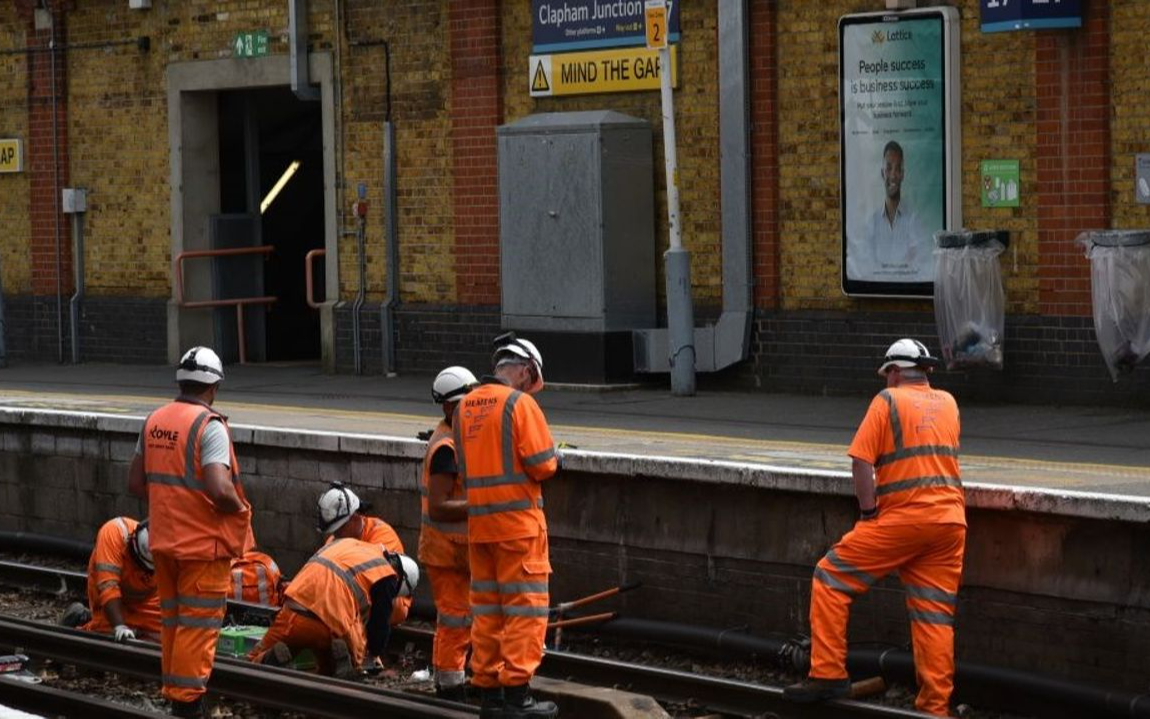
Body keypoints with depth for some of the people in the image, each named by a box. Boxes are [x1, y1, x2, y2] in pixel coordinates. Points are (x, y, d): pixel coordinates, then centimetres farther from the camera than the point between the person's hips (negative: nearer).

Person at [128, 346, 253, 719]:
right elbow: (219, 489, -27)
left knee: (172, 619, 18)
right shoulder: (209, 427, -18)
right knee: (198, 624, 1)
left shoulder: (154, 422, 5)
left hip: (163, 539, 7)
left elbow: (136, 483, 11)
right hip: (203, 542, -7)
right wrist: (240, 508, -8)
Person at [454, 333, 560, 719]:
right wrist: (553, 462, 5)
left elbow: (464, 466, 14)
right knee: (525, 608, -2)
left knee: (487, 609, 12)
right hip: (519, 520, -7)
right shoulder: (519, 403, -12)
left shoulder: (464, 407, 10)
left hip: (478, 522, 7)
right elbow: (541, 464, -16)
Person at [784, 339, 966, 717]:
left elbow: (861, 462, -7)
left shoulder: (888, 400, 1)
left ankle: (828, 673, -1)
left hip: (903, 517, -5)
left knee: (831, 578, 5)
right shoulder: (948, 403, 16)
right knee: (935, 615, 6)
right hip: (951, 521, 5)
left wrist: (869, 512, -3)